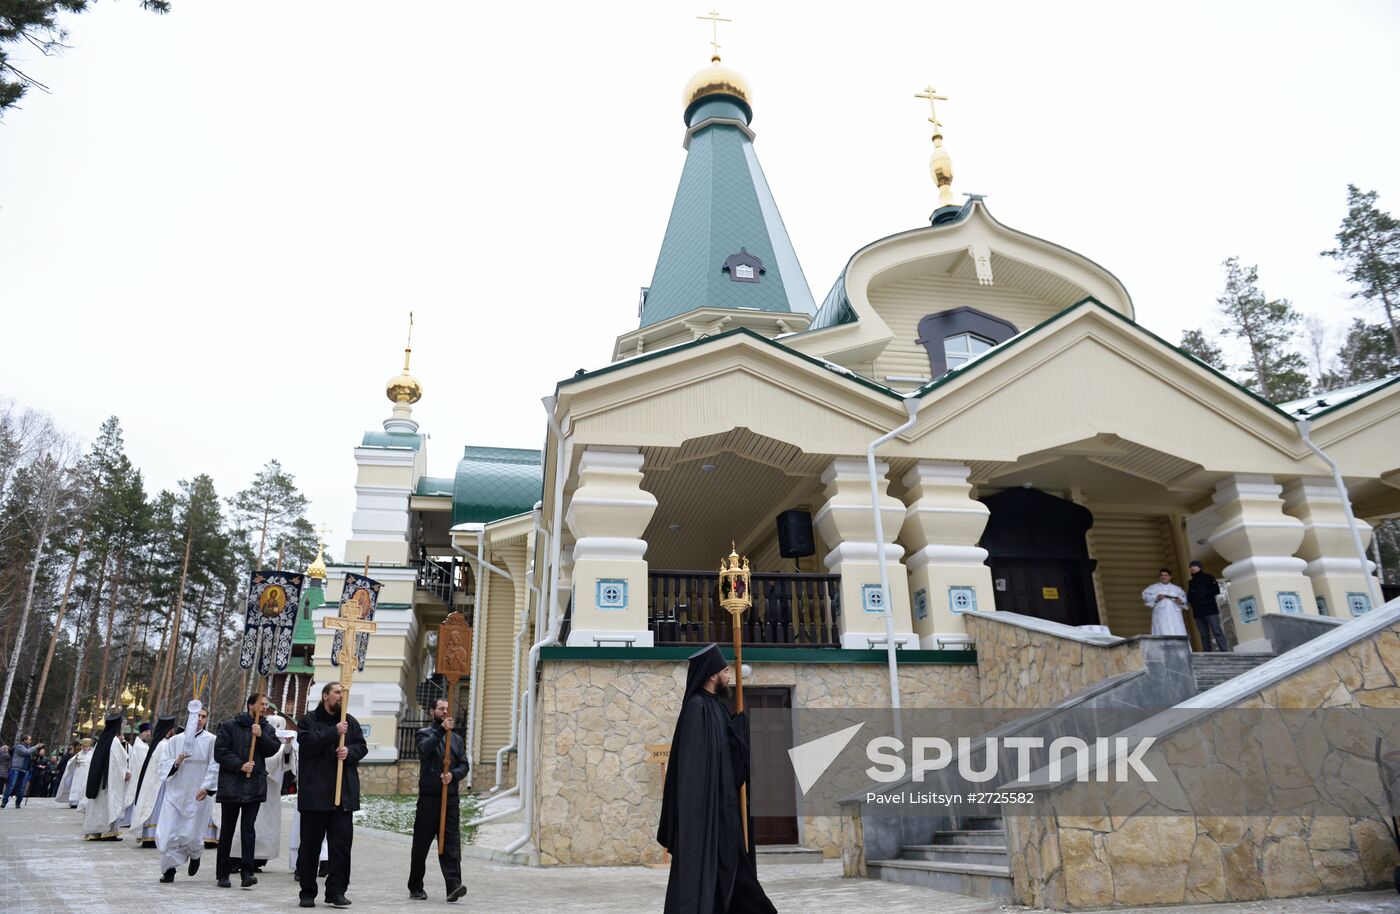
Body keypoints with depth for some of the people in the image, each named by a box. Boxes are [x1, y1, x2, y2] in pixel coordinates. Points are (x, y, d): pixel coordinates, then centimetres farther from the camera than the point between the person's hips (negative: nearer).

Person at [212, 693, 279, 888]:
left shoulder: (267, 729, 11)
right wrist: (240, 765, -16)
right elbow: (220, 752, -7)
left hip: (255, 786, 2)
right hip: (231, 785, -2)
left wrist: (261, 736, -15)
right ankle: (222, 874, 17)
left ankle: (247, 872, -7)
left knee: (249, 828, -4)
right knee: (227, 830, 8)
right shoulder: (229, 726, 0)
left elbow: (273, 749, 0)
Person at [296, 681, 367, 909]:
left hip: (344, 793, 3)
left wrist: (350, 751, -9)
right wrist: (334, 732, -16)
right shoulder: (309, 719, 3)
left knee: (342, 843, 0)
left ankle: (336, 891, 7)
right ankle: (308, 892, 17)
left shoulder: (350, 722, 14)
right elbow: (307, 743, -13)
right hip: (315, 792, -3)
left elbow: (362, 747, 11)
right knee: (310, 844, 5)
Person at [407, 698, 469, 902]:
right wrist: (441, 729, -29)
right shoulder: (424, 734, 6)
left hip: (450, 798, 2)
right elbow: (425, 748, -18)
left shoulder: (457, 739, 17)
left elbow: (464, 766, 9)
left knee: (451, 843, -7)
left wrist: (453, 775, -12)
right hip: (428, 797, -2)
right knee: (421, 843, 6)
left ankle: (454, 886, -14)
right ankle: (415, 887, 20)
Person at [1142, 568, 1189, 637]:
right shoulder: (1153, 587, 15)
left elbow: (1185, 598, 16)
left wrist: (1181, 601, -6)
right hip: (1161, 616, -3)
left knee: (1178, 637, -9)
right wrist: (1156, 597, -14)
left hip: (1175, 616, 3)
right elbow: (1146, 596, 2)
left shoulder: (1177, 589, 24)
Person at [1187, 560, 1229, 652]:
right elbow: (1189, 598, 19)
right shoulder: (1190, 582, 22)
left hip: (1210, 609, -5)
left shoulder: (1208, 578, 7)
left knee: (1217, 632, -11)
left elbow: (1216, 590, -4)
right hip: (1198, 612, 5)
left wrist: (1203, 593, -13)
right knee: (1204, 635, 1)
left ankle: (1225, 652, -14)